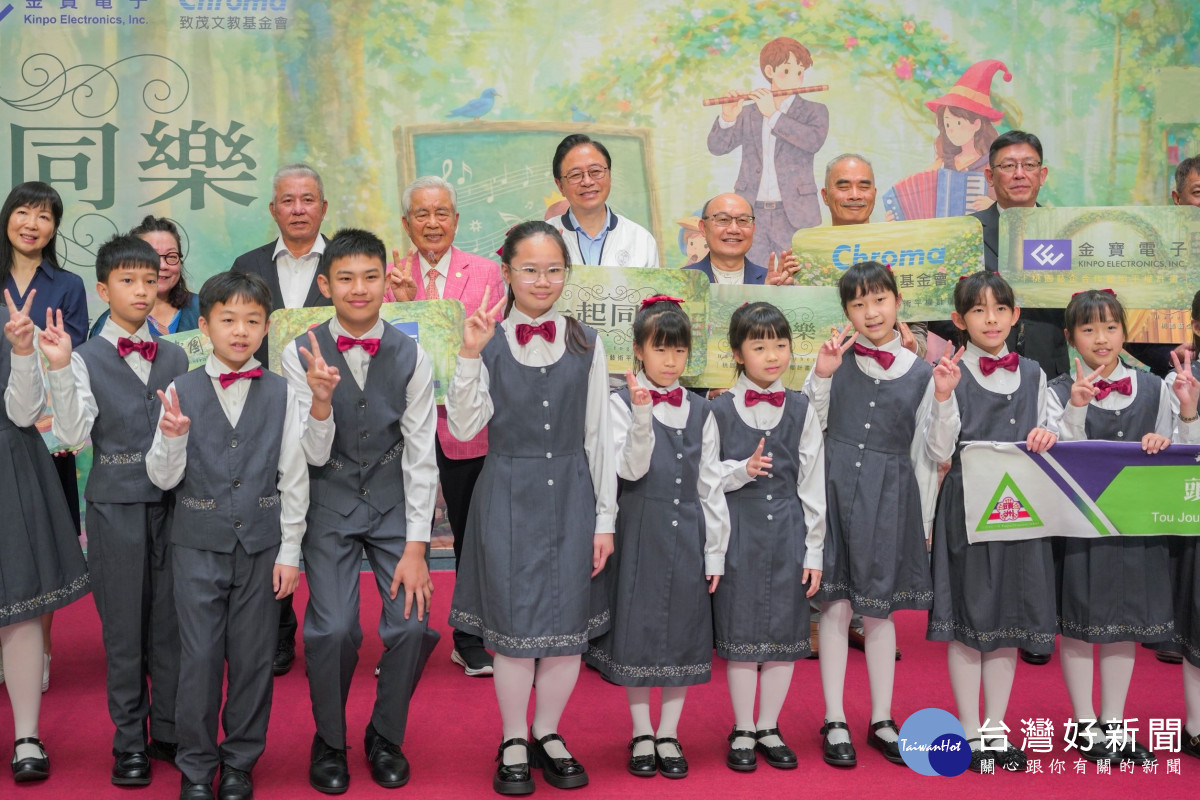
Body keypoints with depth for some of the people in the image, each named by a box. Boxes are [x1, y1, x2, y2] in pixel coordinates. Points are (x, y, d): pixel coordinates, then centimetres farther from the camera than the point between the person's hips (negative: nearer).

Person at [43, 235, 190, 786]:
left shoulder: (176, 357, 8)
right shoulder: (86, 359, -2)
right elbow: (74, 434, -14)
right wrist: (59, 369, -24)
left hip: (173, 502, 3)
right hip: (116, 507, -3)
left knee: (171, 621, 8)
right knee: (123, 626, 6)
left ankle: (171, 732, 22)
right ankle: (130, 741, 18)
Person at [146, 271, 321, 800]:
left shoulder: (281, 394, 0)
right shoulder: (181, 392, -1)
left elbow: (293, 479, 2)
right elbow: (164, 479, -1)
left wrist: (289, 552, 0)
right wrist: (171, 438, -21)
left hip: (261, 545, 1)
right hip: (198, 544, 0)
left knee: (253, 657, 8)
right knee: (200, 657, 4)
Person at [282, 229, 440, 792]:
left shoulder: (411, 357, -6)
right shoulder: (300, 356, -9)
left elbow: (421, 455, -4)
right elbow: (314, 455, -9)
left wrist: (416, 546, -7)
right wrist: (320, 396, -29)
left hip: (396, 501, 1)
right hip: (330, 503, -1)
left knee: (412, 624, -7)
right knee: (331, 629, -11)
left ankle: (385, 739, 19)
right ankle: (329, 743, 17)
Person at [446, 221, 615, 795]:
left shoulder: (586, 344, 3)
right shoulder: (488, 342, -1)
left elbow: (598, 436, 5)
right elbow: (463, 428, -9)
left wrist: (605, 517, 3)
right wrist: (469, 357, -20)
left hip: (571, 493, 2)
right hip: (508, 494, -1)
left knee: (570, 625, 5)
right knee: (514, 624, 3)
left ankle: (548, 733, 26)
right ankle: (513, 742, 23)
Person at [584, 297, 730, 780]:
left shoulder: (700, 413, 6)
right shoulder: (623, 404, -3)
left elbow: (711, 487, 7)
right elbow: (630, 470, -14)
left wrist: (715, 552, 4)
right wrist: (643, 414, -27)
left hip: (688, 534, 3)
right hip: (640, 533, -3)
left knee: (682, 631, 8)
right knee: (638, 628, 4)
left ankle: (669, 734, 22)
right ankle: (641, 734, 20)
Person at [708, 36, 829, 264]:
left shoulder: (814, 111, 7)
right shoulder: (748, 115, 13)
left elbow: (814, 141, -13)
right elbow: (717, 147, 5)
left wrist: (773, 115, -16)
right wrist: (727, 119, -15)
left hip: (794, 215, -2)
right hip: (751, 214, 2)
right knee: (751, 279, 2)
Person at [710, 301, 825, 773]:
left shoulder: (802, 411, 4)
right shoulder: (720, 411, -1)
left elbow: (813, 485, 3)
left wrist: (814, 551, 1)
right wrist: (744, 470, -17)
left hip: (788, 531, 2)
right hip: (738, 531, -2)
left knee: (786, 630, 7)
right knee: (740, 630, 3)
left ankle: (769, 729, 23)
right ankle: (742, 732, 18)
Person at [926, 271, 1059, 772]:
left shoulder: (1032, 375, 10)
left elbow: (1043, 438, 17)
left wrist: (1046, 438, -5)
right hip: (966, 509, -4)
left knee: (1010, 618, 10)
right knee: (966, 619, 2)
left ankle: (995, 729, 22)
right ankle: (971, 733, 15)